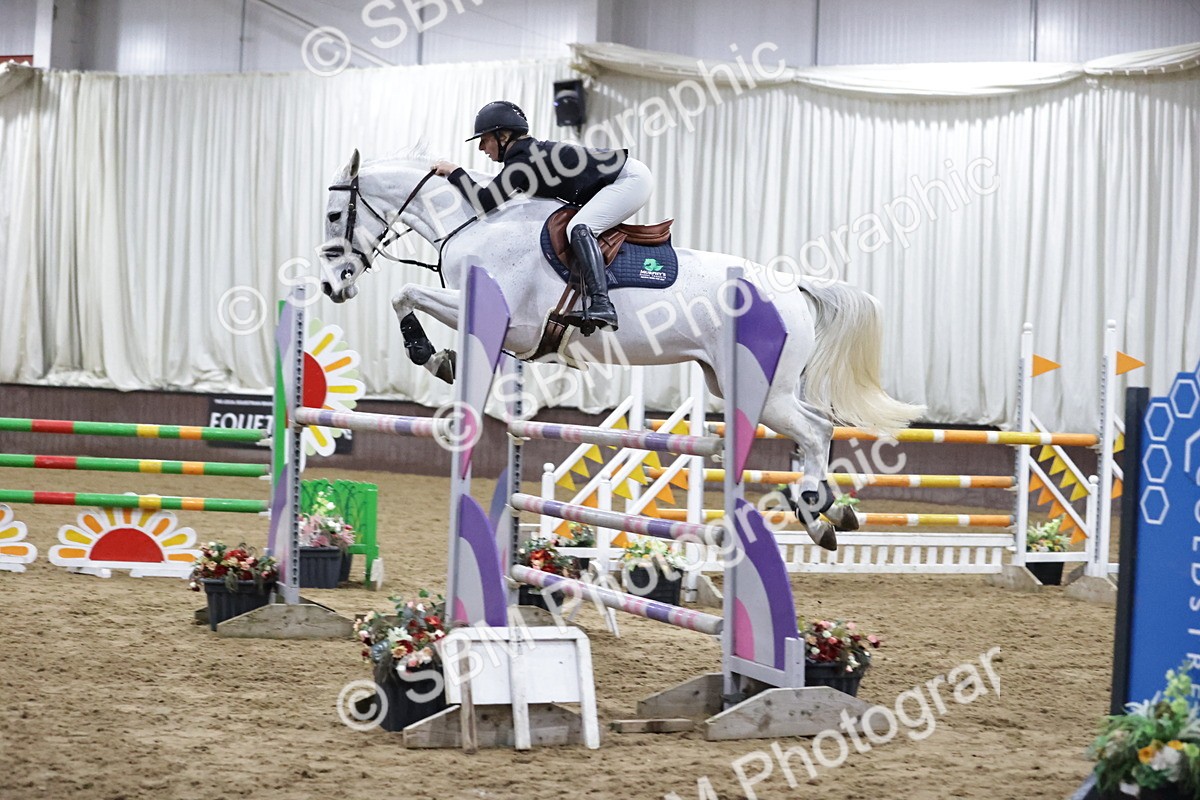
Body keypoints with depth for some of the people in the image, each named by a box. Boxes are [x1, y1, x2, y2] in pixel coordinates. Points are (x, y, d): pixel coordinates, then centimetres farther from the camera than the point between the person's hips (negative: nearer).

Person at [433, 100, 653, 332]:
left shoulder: (522, 163, -18)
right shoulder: (531, 152, 11)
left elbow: (484, 202, -20)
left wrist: (455, 172, -10)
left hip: (631, 179, -11)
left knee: (580, 228, -25)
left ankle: (601, 304, -37)